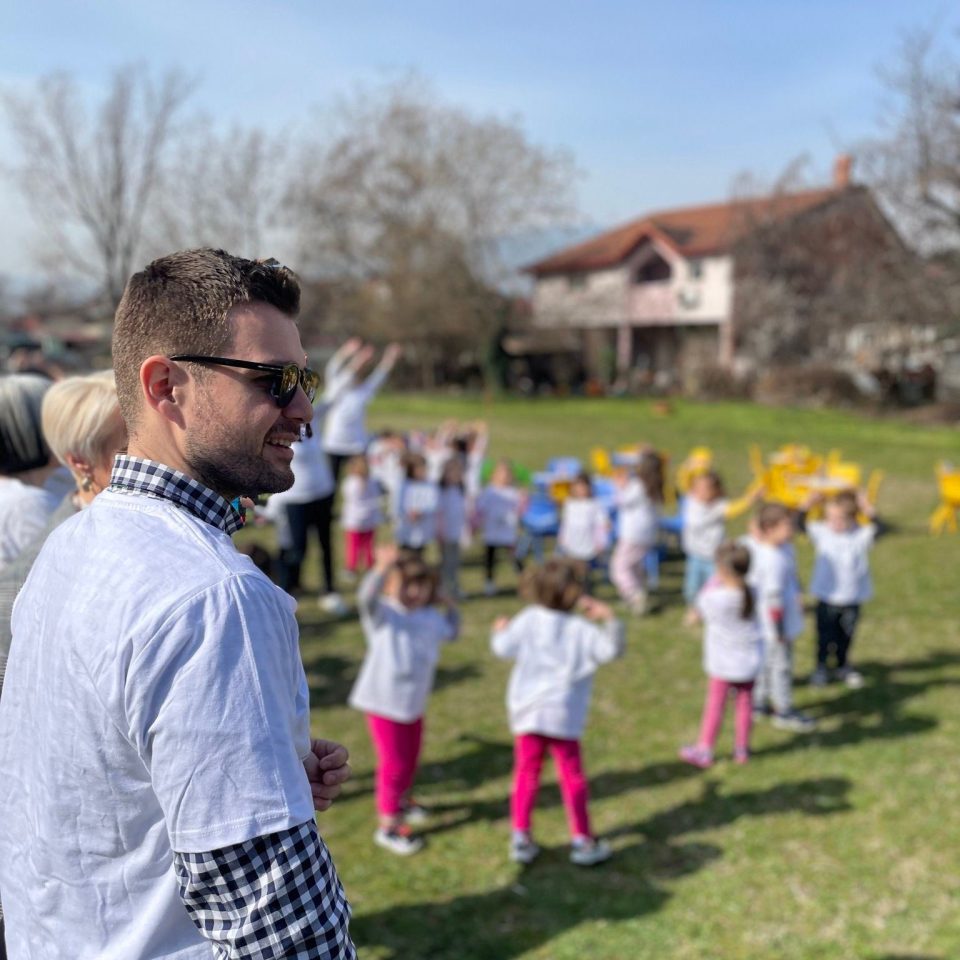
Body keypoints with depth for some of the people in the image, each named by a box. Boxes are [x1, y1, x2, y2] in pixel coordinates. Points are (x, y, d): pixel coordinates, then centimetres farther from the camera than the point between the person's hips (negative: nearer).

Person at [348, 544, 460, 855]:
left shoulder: (430, 617, 5)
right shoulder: (383, 614, -14)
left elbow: (450, 632, 26)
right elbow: (366, 597, -38)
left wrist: (449, 608, 12)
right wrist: (382, 567, -51)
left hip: (414, 703, 7)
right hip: (384, 702, -7)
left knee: (411, 758, 23)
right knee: (395, 762, -1)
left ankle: (402, 800, 48)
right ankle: (388, 824, 14)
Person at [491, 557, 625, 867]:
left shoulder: (527, 620, -2)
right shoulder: (580, 628, -10)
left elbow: (503, 647, -4)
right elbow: (609, 649, -16)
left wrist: (500, 630, 15)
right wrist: (610, 621, -17)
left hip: (527, 712, 3)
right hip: (564, 716, -2)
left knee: (526, 772, 13)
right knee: (572, 775, 10)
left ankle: (520, 837, 13)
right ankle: (582, 840, 16)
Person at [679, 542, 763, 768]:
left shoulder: (715, 598, -25)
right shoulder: (752, 593, -12)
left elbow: (701, 605, -4)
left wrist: (715, 580, -1)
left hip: (723, 662, -4)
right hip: (750, 660, 4)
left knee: (715, 704, 9)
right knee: (744, 702, 16)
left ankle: (705, 750, 21)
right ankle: (742, 748, 29)